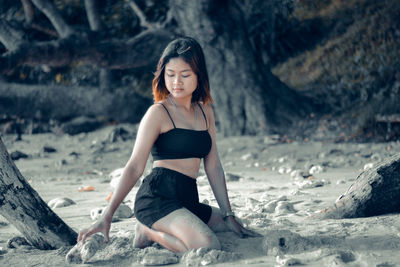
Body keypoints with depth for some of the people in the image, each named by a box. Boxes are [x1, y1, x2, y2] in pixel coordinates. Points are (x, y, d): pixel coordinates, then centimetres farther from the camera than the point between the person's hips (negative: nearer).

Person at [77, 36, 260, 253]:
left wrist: (228, 216, 15)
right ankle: (150, 233, -3)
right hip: (158, 197, -8)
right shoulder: (159, 113, -5)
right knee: (209, 248, -29)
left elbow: (213, 167, 17)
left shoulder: (205, 112, 15)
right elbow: (135, 167, -10)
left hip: (187, 201, 8)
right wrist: (106, 218, -16)